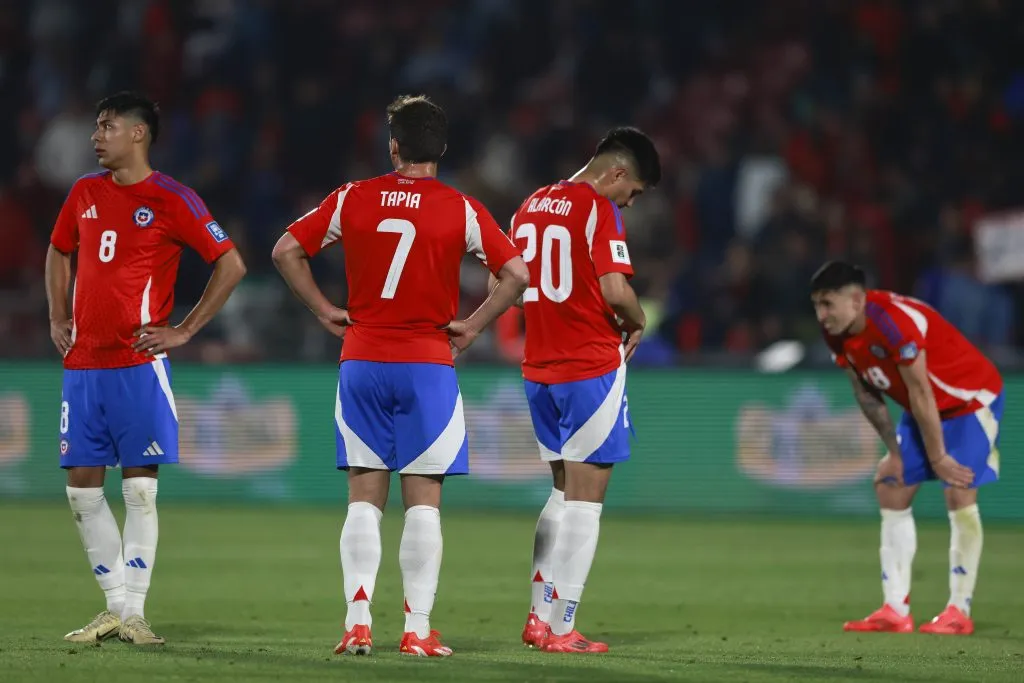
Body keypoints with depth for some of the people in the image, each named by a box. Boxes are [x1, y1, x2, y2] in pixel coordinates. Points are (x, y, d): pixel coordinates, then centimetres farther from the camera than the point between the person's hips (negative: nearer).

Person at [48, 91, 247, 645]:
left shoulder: (171, 200, -5)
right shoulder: (84, 193, 11)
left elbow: (231, 265, -4)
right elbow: (58, 253, 28)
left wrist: (185, 330, -6)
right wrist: (57, 319, 15)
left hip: (139, 364, -6)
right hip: (82, 364, 6)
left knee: (140, 486, -5)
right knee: (82, 488, 4)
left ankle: (133, 613, -3)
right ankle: (115, 605, 13)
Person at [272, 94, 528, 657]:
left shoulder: (353, 199, 2)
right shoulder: (460, 210, -4)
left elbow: (286, 251, 3)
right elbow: (516, 273, -10)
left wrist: (325, 311, 9)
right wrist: (472, 327, 0)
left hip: (361, 362, 2)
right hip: (427, 365, -2)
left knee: (364, 498, 6)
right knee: (423, 500, 1)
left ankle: (357, 623, -2)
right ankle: (418, 630, -2)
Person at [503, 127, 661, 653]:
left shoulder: (531, 206, 12)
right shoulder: (599, 209, -12)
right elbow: (615, 290, -20)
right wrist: (637, 324, 0)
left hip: (539, 368, 7)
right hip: (591, 368, -7)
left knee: (564, 492, 18)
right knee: (584, 499, -2)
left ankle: (539, 615, 14)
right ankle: (559, 627, -3)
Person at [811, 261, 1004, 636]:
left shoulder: (894, 321, -34)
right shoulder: (838, 333, -9)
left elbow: (920, 395, -28)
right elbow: (867, 395, 2)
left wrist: (938, 457, -21)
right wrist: (895, 450, 0)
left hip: (971, 400, -9)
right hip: (928, 408, 9)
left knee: (959, 494, -16)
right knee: (891, 489, 2)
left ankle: (959, 611, -9)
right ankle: (896, 611, 3)